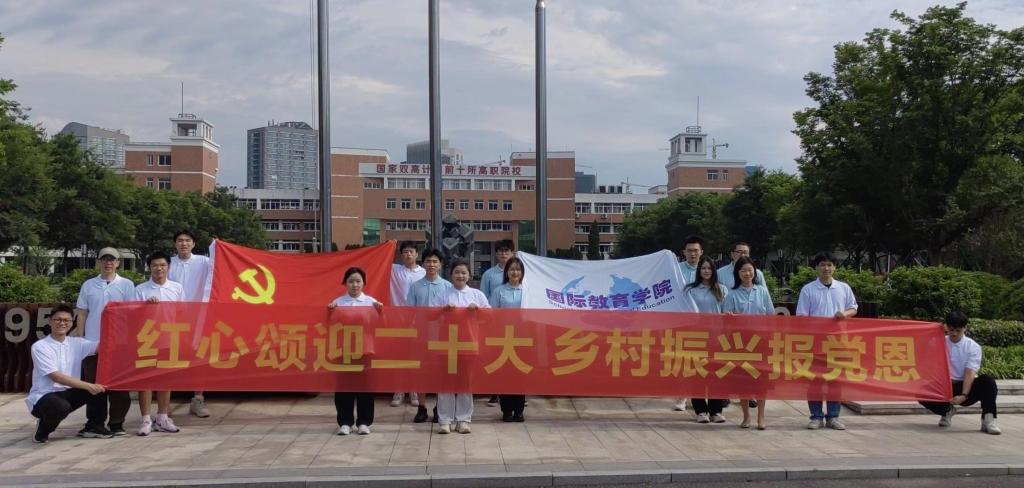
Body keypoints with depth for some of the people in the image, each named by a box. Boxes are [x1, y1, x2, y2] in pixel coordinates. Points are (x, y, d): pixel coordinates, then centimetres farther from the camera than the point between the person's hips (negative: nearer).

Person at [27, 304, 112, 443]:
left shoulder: (77, 343, 5)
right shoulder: (39, 347, -10)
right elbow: (56, 377, -19)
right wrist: (88, 386, -26)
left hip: (68, 394, 6)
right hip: (43, 397, -6)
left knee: (99, 384, -13)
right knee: (62, 406, -38)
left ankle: (93, 426, 4)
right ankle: (42, 431, -4)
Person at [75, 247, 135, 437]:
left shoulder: (126, 285, 2)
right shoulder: (88, 285, 8)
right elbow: (82, 314, 11)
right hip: (92, 342, 2)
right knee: (93, 384, 5)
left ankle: (117, 423, 9)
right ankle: (94, 422, 14)